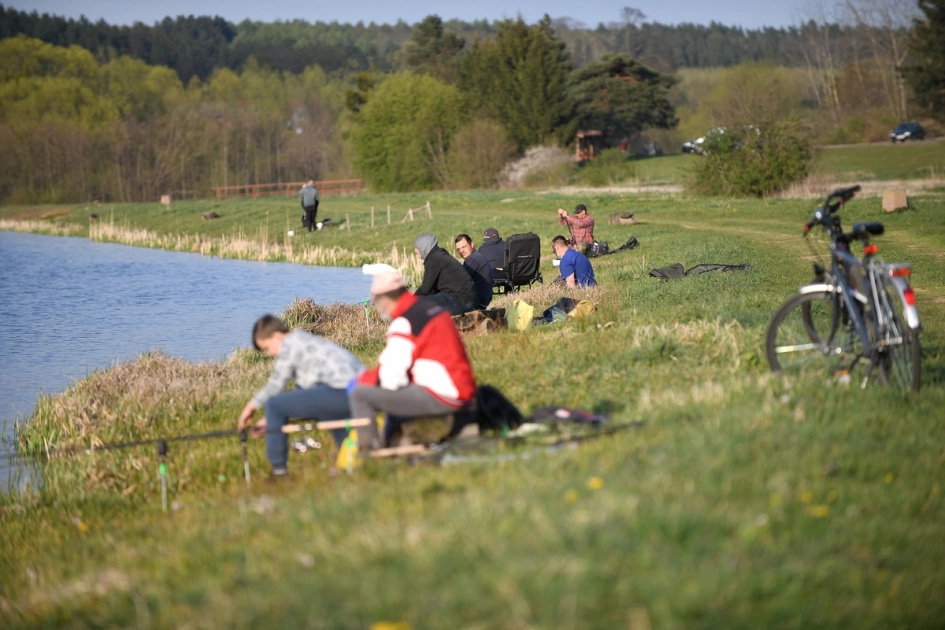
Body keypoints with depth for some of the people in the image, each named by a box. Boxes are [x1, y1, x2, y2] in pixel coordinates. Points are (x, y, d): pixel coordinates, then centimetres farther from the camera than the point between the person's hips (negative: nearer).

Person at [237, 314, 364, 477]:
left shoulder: (290, 343, 1)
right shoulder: (305, 341, 29)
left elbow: (275, 385, -1)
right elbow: (301, 393, 28)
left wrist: (252, 406, 14)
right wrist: (270, 420, 27)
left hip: (340, 391, -10)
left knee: (274, 405, -5)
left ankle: (279, 470, 1)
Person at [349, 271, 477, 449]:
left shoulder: (404, 323, -13)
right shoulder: (432, 308, 14)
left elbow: (391, 379, -14)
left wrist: (362, 379, 5)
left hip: (440, 398, -10)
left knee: (361, 394, -7)